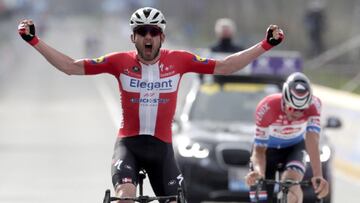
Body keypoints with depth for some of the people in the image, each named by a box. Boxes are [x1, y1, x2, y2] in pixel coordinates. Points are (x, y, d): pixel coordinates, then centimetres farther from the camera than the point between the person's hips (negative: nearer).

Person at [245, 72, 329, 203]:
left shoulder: (313, 105, -32)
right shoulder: (266, 108, -35)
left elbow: (312, 141, -40)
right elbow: (259, 149, -30)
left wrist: (318, 176, -54)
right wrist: (258, 171, -51)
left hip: (295, 147, 1)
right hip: (268, 147, -1)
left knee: (291, 181, -32)